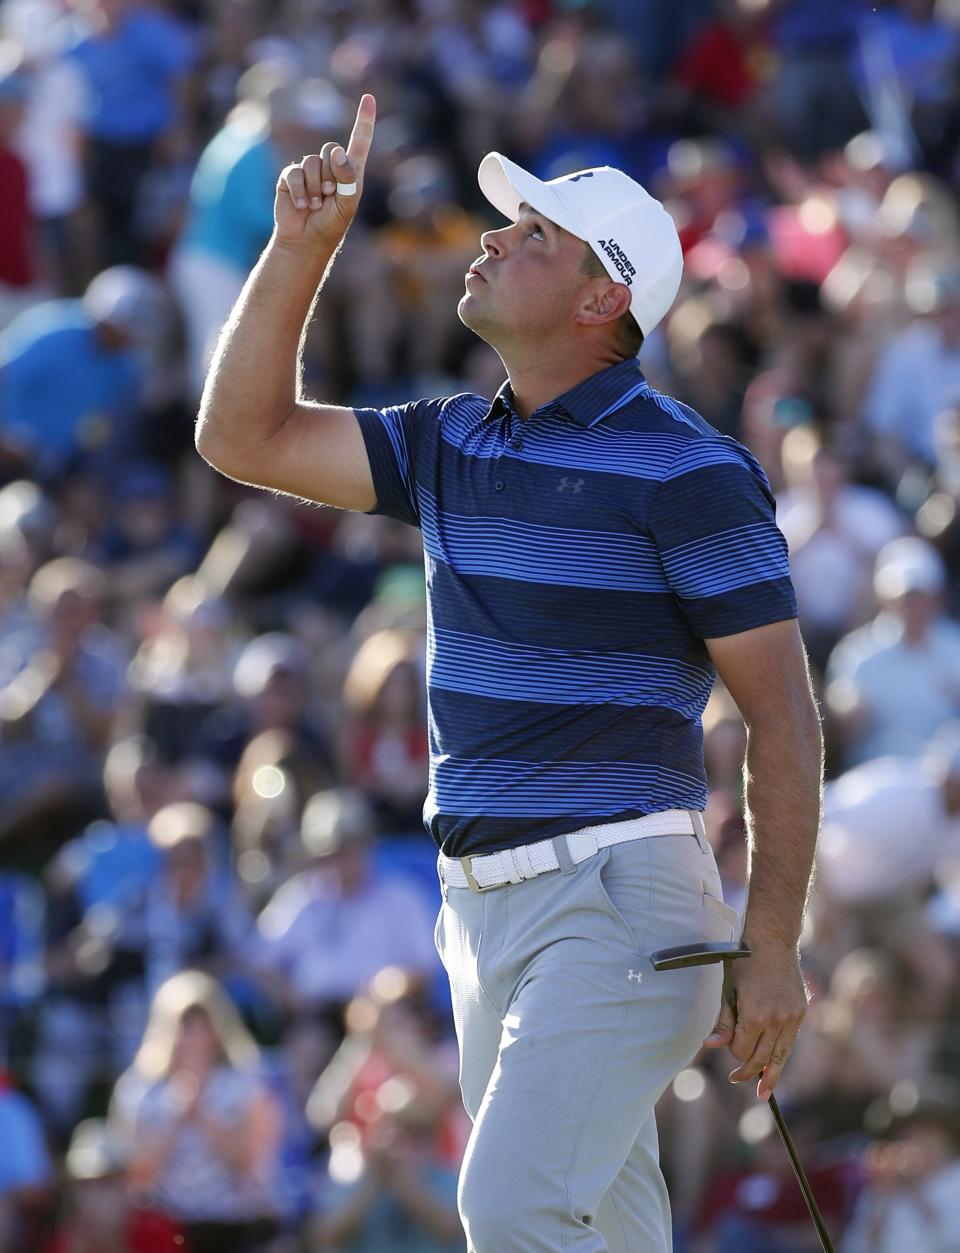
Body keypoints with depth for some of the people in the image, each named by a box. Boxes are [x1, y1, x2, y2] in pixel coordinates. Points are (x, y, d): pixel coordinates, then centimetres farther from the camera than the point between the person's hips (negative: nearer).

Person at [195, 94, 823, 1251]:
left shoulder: (685, 470, -11)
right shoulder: (452, 445, 11)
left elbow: (781, 709, -12)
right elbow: (242, 439, 10)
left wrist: (772, 945, -16)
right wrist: (301, 245, 0)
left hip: (618, 900, -8)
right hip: (483, 898, 8)